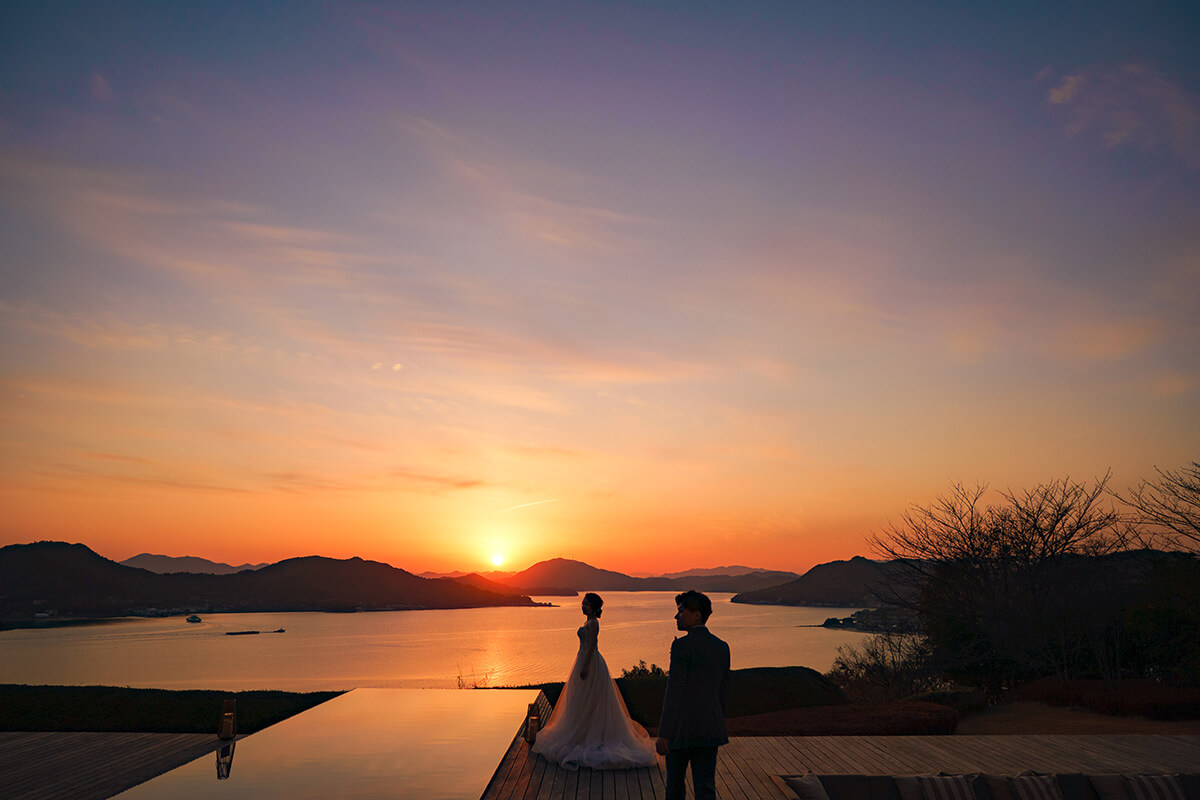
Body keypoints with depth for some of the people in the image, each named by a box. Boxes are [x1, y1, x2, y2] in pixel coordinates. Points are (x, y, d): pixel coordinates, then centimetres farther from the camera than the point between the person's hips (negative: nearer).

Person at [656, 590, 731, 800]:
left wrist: (663, 734, -15)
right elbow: (723, 692, 14)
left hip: (682, 728, -5)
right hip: (710, 730, 5)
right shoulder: (722, 647, 6)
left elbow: (674, 692, -18)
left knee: (675, 780, 17)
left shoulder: (682, 645, -15)